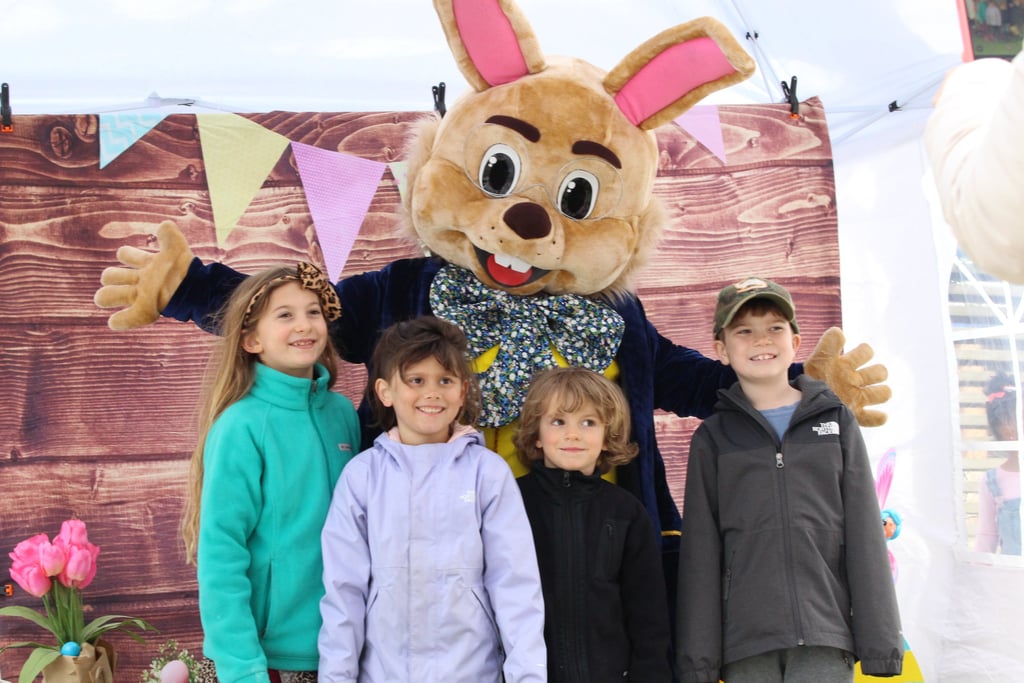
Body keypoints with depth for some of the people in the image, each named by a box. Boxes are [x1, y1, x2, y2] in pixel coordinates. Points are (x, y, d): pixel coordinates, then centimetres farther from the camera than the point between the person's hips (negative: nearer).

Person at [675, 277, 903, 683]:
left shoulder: (836, 421, 10)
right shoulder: (714, 437, 8)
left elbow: (865, 535, 7)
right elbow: (700, 551, 5)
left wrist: (880, 643, 2)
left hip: (825, 639, 0)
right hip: (745, 645, 0)